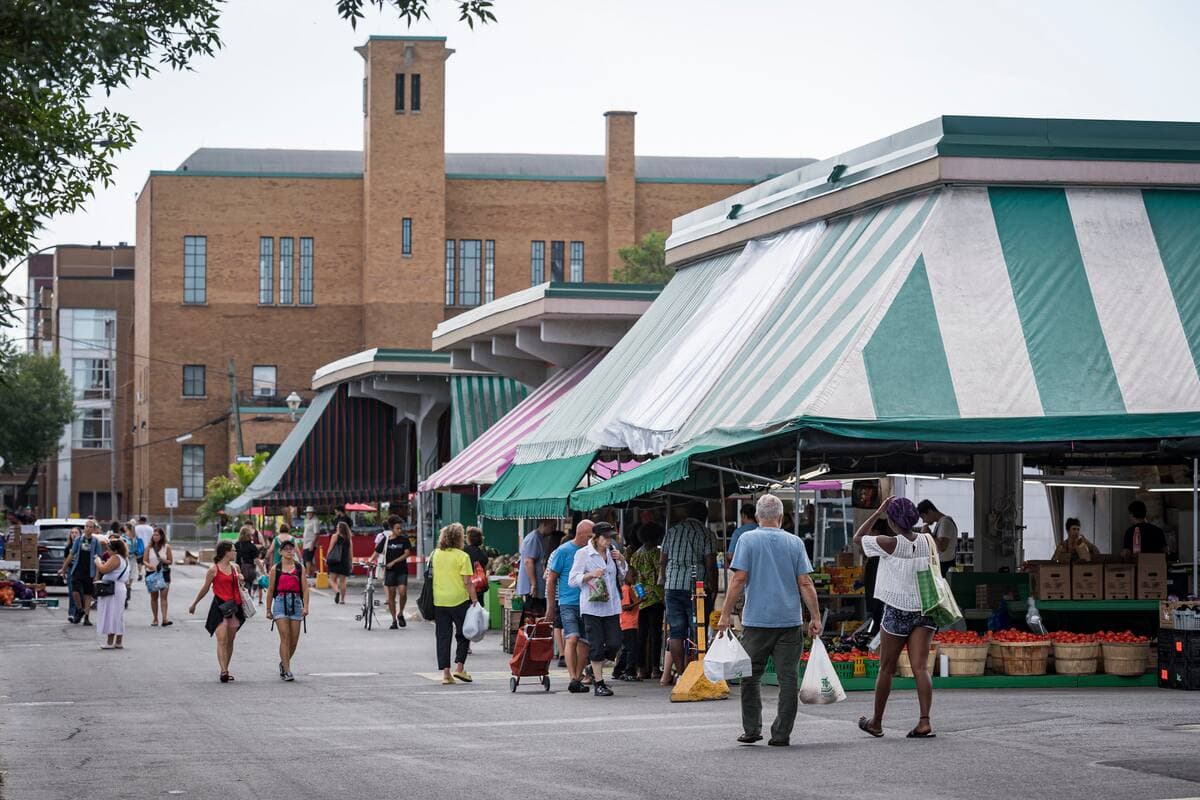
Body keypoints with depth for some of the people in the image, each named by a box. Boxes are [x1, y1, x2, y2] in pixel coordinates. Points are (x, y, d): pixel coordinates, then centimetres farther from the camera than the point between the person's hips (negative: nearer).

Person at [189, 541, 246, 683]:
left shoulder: (234, 568, 12)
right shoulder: (214, 570, -6)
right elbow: (205, 588, 5)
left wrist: (240, 580, 9)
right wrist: (194, 604, 11)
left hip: (234, 606, 6)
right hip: (219, 606, -6)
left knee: (230, 640, 9)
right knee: (222, 640, -14)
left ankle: (226, 670, 17)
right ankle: (223, 671, -21)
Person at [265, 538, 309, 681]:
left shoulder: (300, 568, 7)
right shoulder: (276, 569, 5)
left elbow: (305, 588, 4)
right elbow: (270, 590, 9)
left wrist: (305, 606, -7)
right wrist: (268, 609, 7)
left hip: (296, 602, 2)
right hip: (280, 602, -2)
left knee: (294, 640, 5)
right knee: (285, 637, -12)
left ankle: (284, 663, 29)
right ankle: (287, 670, -12)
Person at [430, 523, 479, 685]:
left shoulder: (435, 554, 6)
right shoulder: (462, 556, -9)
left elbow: (430, 576, 12)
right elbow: (467, 582, -12)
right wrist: (474, 600, -6)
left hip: (438, 601, 4)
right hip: (458, 600, -4)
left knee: (443, 636, 7)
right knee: (463, 634, 12)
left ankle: (445, 673, 4)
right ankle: (459, 667, 7)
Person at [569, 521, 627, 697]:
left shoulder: (612, 553, 12)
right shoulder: (583, 554, -3)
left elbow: (622, 577, 23)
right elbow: (572, 580, -6)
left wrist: (621, 561, 5)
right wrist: (590, 575, -20)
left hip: (611, 606, 5)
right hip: (592, 606, -5)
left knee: (614, 643, -1)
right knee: (596, 645, -3)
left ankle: (596, 671, 23)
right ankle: (598, 684, 4)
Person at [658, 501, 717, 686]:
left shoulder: (672, 531, 11)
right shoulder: (707, 534, -1)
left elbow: (662, 561, 14)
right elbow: (711, 564, -7)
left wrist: (663, 580, 27)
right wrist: (713, 589, 0)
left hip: (673, 586, 3)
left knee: (676, 632, 4)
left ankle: (680, 673, 4)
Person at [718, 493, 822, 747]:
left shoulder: (748, 540, -1)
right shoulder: (795, 543, 5)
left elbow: (739, 579, -7)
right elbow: (805, 583, 1)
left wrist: (726, 614, -4)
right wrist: (815, 617, 5)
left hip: (756, 621, -1)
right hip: (790, 621, 1)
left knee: (751, 677, 10)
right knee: (788, 678, 3)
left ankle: (752, 730, 9)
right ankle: (781, 734, 1)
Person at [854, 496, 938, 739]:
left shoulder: (890, 544, -14)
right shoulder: (928, 541, 0)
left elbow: (858, 538, 1)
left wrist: (878, 512, 1)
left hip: (897, 612, -3)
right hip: (925, 610, 3)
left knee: (886, 669, 10)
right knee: (920, 667, -3)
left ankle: (876, 723, 22)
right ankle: (924, 721, -17)